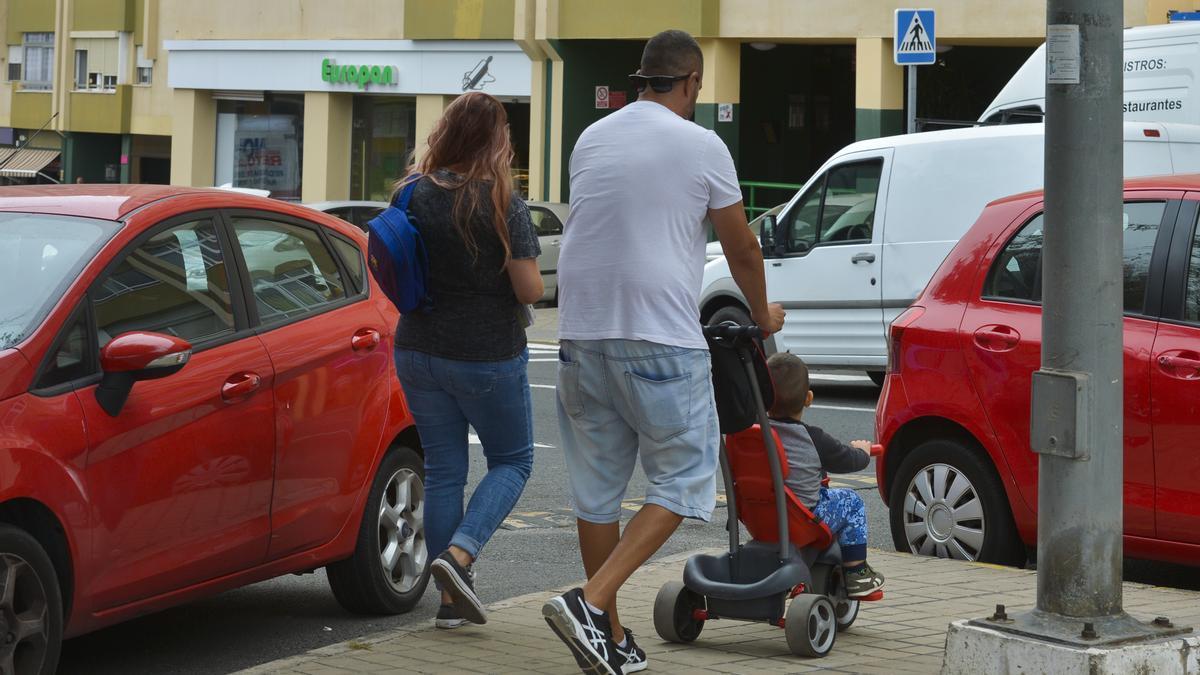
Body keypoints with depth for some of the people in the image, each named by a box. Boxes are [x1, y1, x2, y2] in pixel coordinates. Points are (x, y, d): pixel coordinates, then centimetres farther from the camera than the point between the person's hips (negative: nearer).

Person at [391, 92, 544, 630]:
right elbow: (530, 290, -15)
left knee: (443, 470, 12)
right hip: (487, 357, -5)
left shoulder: (414, 194, -2)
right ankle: (459, 553, -9)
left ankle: (451, 599, 13)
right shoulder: (501, 206, -16)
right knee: (511, 462, 13)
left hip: (418, 354, 5)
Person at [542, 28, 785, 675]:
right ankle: (590, 603, -13)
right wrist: (762, 314, 26)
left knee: (596, 489, 12)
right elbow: (741, 248, 7)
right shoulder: (701, 146, -3)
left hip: (581, 334, 6)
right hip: (660, 339, -6)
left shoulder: (592, 139, 13)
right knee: (683, 482, 3)